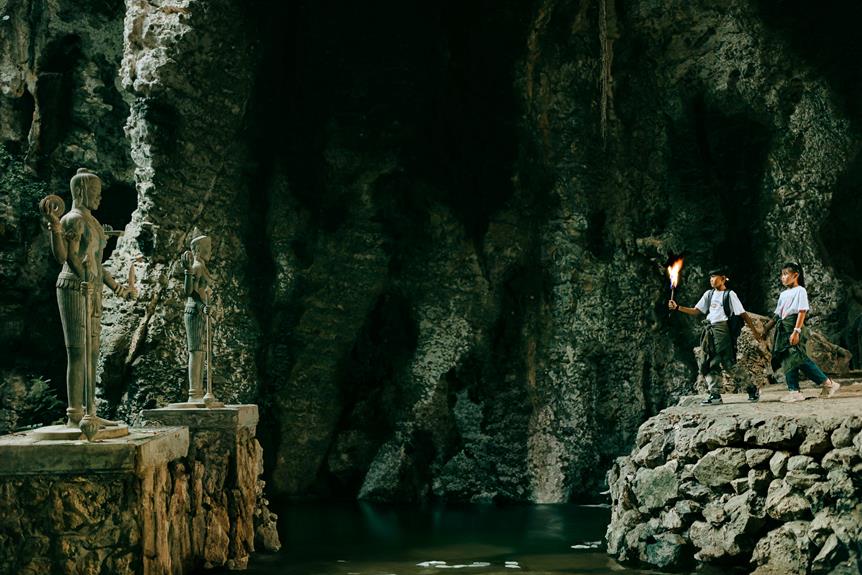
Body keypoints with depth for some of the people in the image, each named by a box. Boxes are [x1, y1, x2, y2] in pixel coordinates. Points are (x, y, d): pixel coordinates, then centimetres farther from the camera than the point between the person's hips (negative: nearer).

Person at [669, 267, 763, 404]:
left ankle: (752, 389, 2)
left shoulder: (729, 294, 0)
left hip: (722, 330, -7)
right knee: (709, 363, 3)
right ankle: (715, 394, 7)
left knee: (728, 363, -11)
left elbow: (742, 314, -3)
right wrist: (677, 308, 5)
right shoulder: (709, 294, 17)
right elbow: (696, 311, 16)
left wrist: (754, 330, -7)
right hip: (709, 331, 7)